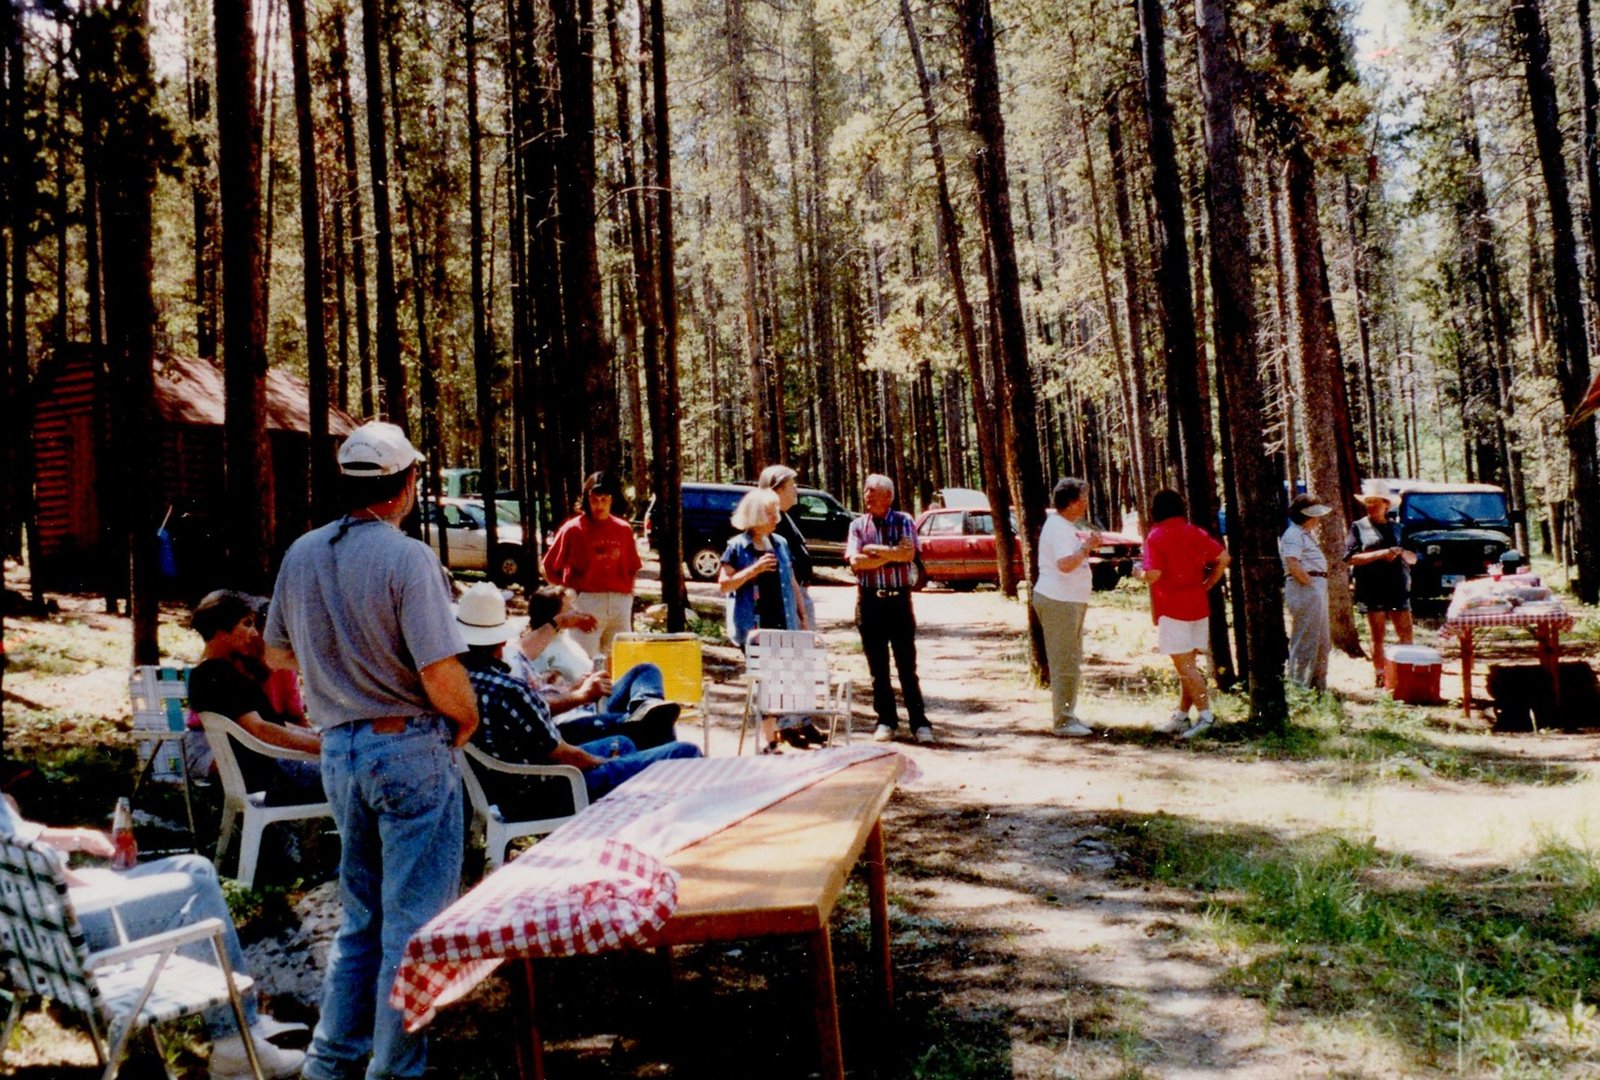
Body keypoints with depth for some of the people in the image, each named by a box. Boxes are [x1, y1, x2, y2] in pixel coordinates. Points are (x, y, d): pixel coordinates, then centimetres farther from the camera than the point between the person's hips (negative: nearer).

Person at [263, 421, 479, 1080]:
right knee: (412, 921, 5)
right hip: (410, 749, -7)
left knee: (360, 915, 21)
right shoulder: (407, 558, -18)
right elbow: (443, 678, -22)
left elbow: (277, 654, 16)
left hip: (338, 749, 7)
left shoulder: (301, 555, 3)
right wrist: (466, 722, -3)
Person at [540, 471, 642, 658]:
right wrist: (567, 593, -3)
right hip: (586, 602, -4)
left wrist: (628, 593, 4)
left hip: (620, 604, 4)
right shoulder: (573, 529, -2)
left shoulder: (624, 529, 8)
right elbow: (548, 567, 2)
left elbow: (632, 569, 16)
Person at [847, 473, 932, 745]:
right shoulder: (857, 525, 6)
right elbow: (855, 562, -8)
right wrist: (891, 555, -13)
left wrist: (873, 549, -11)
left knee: (907, 664, 1)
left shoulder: (903, 521, 1)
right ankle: (886, 721, 17)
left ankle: (919, 722, 5)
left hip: (899, 599, -2)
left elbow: (908, 553, -16)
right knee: (878, 666, 8)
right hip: (869, 601, 2)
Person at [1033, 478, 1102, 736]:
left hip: (1069, 601, 11)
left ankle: (1068, 716, 26)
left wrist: (1087, 546, 12)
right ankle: (1062, 721, -2)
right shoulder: (1057, 527, -18)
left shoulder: (1065, 526, 16)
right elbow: (1064, 563, -30)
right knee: (1064, 663, -7)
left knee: (1071, 661, 17)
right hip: (1058, 601, -11)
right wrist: (1087, 548, -22)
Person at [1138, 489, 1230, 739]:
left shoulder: (1156, 536, -10)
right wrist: (1206, 585, 12)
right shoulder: (1195, 532, 8)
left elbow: (1153, 575, -18)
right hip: (1198, 605, 7)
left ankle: (1205, 715, -10)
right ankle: (1181, 716, 19)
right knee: (1189, 664, 13)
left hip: (1172, 608, -7)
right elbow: (1223, 558, 6)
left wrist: (1140, 573, 2)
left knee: (1184, 665, -5)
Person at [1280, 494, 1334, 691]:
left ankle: (1319, 685, 25)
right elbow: (1293, 565, -25)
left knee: (1322, 640, 16)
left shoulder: (1308, 534, 21)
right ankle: (1299, 686, -1)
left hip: (1317, 588, 11)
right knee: (1306, 639, -7)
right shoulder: (1293, 535, -13)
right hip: (1304, 589, -11)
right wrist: (1310, 583, -18)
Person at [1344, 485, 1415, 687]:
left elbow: (1413, 558, 18)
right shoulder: (1358, 527, 6)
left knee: (1406, 634, 0)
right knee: (1378, 636, 1)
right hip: (1373, 589, -3)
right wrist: (1380, 554, -14)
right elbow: (1351, 557, -5)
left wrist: (1400, 552, -4)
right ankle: (1380, 676, 6)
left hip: (1398, 588, 3)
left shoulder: (1396, 529, 18)